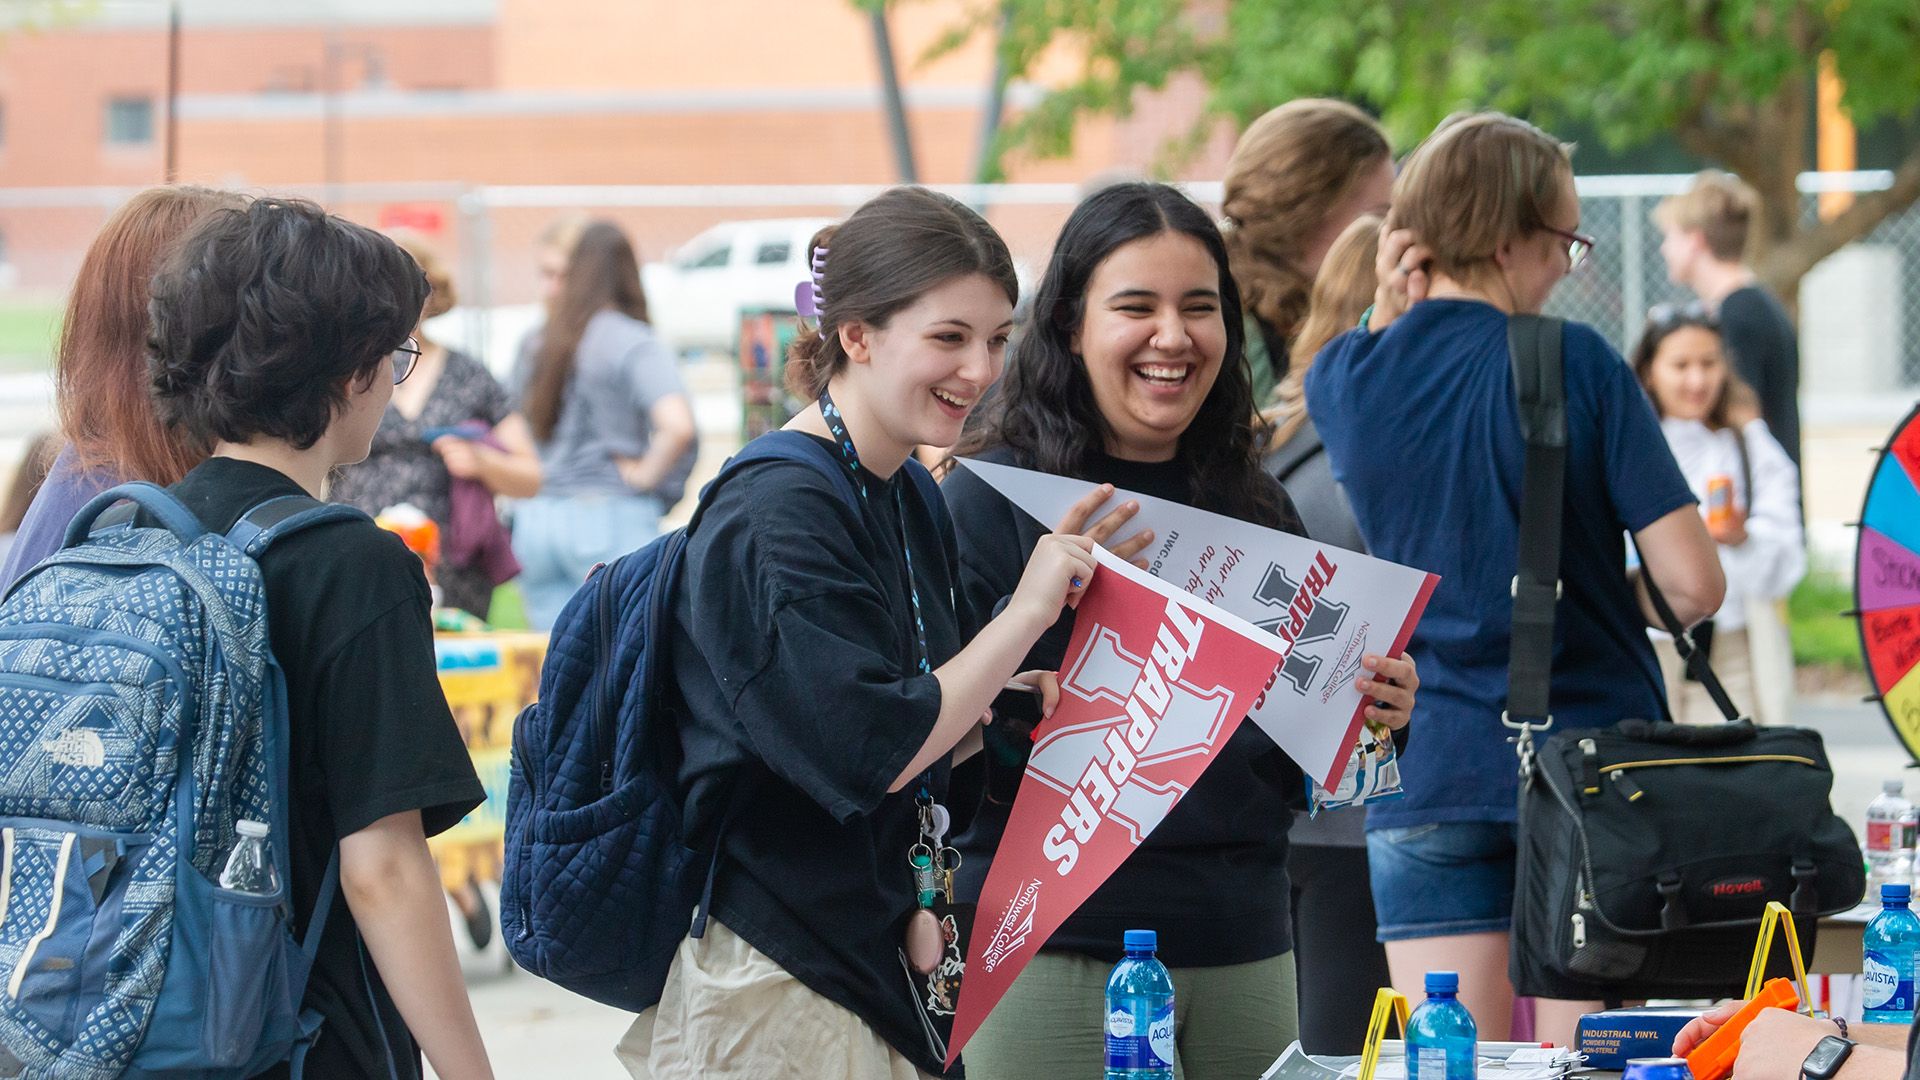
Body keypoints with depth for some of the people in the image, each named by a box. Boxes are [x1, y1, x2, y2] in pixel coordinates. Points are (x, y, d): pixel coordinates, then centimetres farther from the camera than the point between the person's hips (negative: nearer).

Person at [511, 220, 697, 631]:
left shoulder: (534, 345, 10)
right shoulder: (637, 346, -10)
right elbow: (677, 426, -23)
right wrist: (646, 474, -8)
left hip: (536, 518, 6)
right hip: (613, 519, -6)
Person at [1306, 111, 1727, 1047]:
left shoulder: (1343, 379, -1)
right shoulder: (1578, 364, -11)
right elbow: (1695, 584, -14)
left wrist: (1389, 311, 7)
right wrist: (1627, 605, 9)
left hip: (1425, 784, 3)